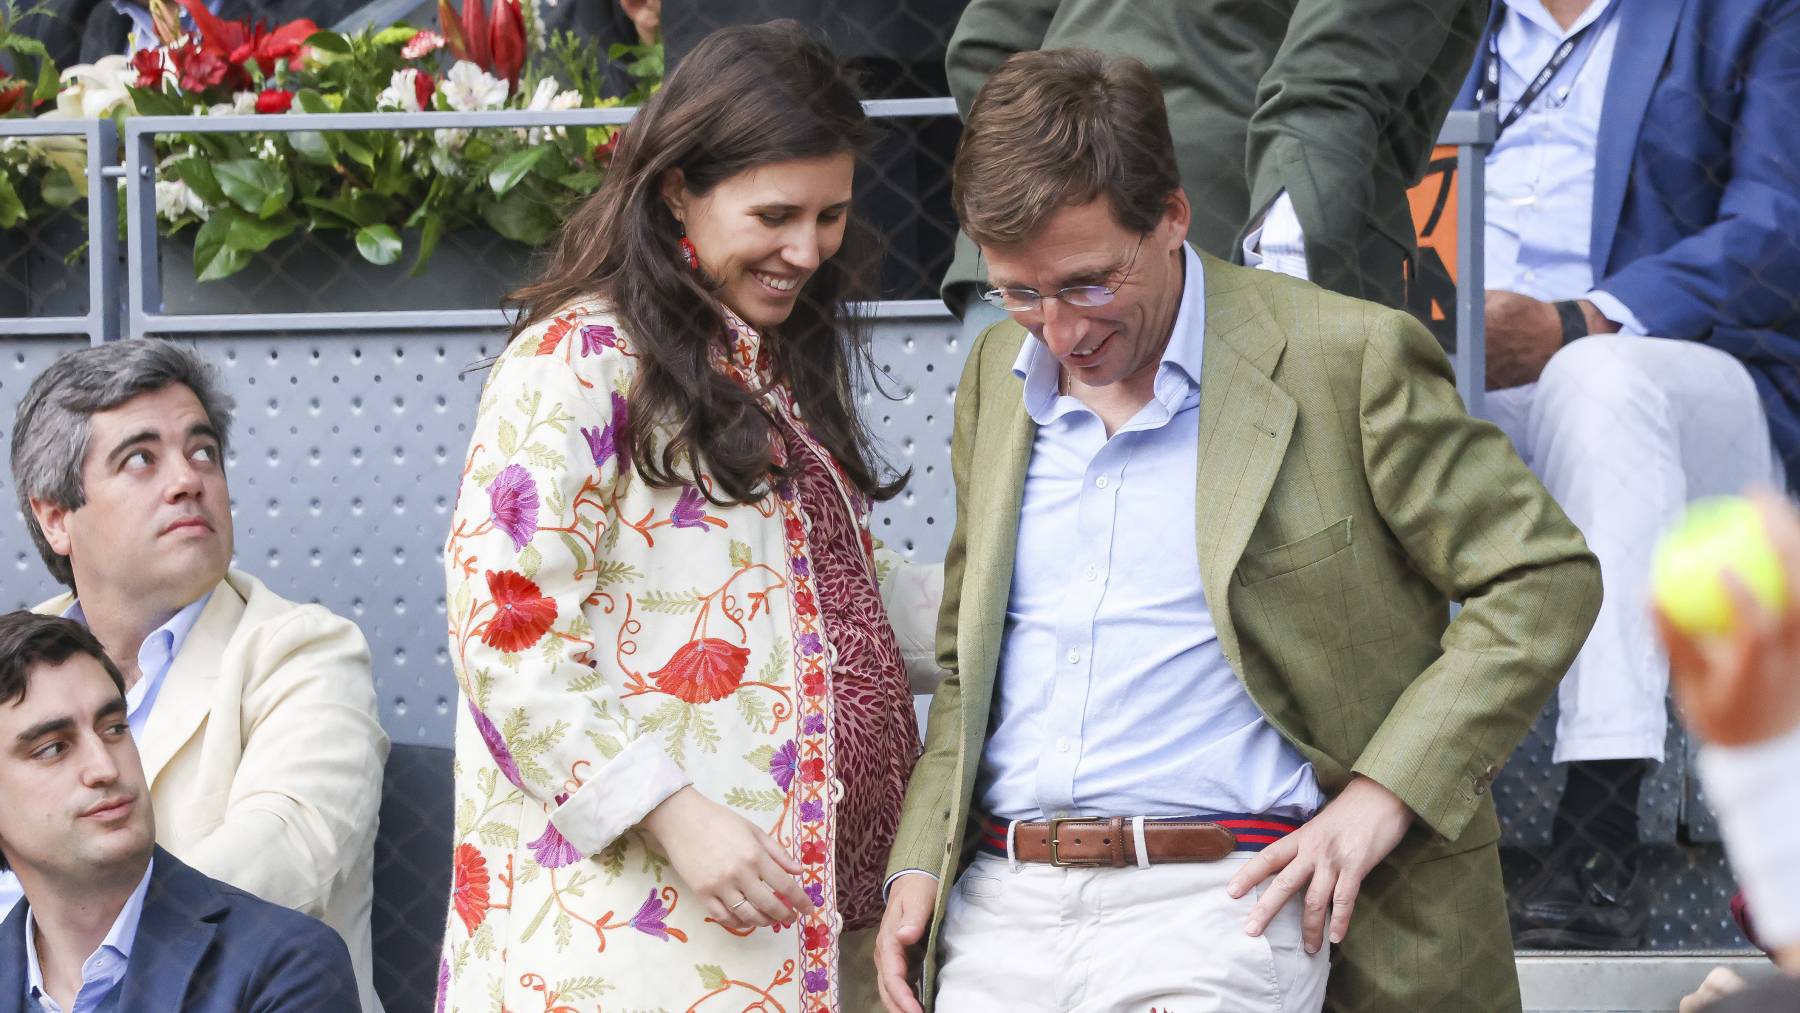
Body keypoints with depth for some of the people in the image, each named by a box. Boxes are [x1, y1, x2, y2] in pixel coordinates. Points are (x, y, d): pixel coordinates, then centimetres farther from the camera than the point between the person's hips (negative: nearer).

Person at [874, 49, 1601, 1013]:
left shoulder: (1346, 359, -2)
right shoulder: (997, 375, 17)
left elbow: (1546, 579, 0)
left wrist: (1383, 793, -7)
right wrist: (917, 864, 11)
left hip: (1225, 907, -5)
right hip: (1000, 915, 5)